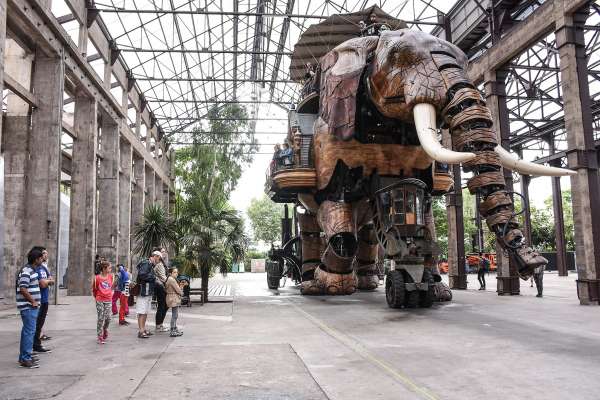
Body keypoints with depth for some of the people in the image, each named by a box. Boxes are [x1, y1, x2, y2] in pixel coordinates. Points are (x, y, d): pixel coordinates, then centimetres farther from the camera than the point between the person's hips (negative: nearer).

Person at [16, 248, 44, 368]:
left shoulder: (32, 270, 14)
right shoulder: (26, 272, -18)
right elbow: (23, 289, -24)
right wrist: (33, 301, -18)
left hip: (31, 306, 10)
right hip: (28, 307, -10)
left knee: (27, 331, 16)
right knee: (29, 331, -8)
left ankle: (24, 356, 25)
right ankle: (25, 359, -4)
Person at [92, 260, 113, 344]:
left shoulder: (110, 276, 1)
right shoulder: (97, 278, -11)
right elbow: (94, 289, 2)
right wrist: (96, 297, 10)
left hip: (108, 300, 3)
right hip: (100, 301, -3)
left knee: (108, 318, 1)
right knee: (101, 318, -1)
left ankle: (105, 329, 32)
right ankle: (100, 337, 8)